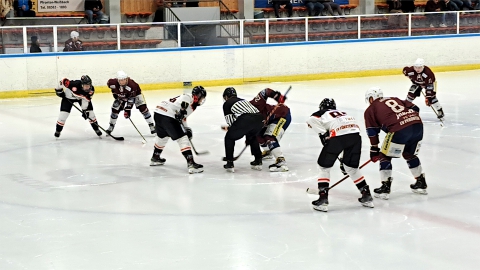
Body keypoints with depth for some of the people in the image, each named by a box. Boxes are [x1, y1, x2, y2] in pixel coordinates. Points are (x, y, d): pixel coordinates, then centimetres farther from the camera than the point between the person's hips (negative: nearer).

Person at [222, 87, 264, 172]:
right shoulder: (243, 100, 38)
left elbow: (230, 120, 11)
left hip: (245, 120, -6)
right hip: (259, 118, 6)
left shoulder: (227, 103, 19)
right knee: (252, 137, 35)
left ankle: (230, 164, 12)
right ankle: (258, 161, 31)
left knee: (229, 138, 16)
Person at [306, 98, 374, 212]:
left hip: (338, 134, -5)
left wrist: (323, 134, -1)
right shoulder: (343, 113, 40)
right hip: (355, 134, 5)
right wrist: (345, 159, 46)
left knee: (324, 166, 12)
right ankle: (366, 195, 26)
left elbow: (311, 121, 0)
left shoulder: (322, 113, 25)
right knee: (352, 167, 25)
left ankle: (323, 199, 4)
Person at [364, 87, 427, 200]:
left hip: (399, 129, -6)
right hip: (418, 124, 6)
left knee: (385, 156, 11)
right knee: (410, 154, 28)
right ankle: (421, 183, 34)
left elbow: (372, 132, 13)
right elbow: (415, 108, 23)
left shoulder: (370, 110, 18)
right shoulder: (394, 99, 32)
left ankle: (385, 188, 7)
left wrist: (374, 149, 21)